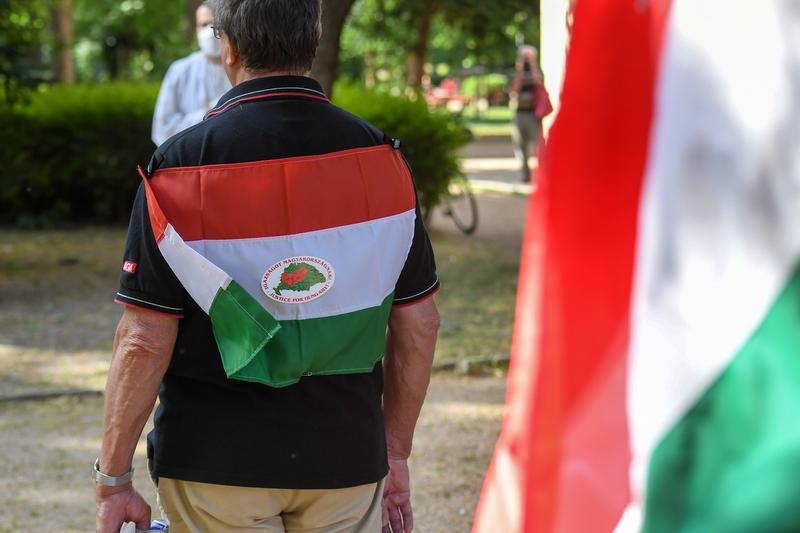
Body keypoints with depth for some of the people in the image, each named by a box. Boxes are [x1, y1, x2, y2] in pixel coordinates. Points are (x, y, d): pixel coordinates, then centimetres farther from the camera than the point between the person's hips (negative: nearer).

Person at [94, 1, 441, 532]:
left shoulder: (182, 164, -12)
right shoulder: (380, 156, -2)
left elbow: (145, 342, -13)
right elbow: (418, 321, 3)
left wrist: (113, 478, -3)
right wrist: (396, 453, 14)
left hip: (216, 463, -2)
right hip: (347, 461, 3)